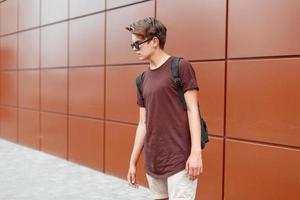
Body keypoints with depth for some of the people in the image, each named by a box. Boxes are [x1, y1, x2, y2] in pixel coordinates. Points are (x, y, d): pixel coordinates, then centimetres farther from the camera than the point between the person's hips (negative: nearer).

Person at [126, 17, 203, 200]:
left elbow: (192, 110, -9)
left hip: (180, 159, -6)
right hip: (152, 161, 6)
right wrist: (133, 162, 14)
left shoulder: (181, 67, -5)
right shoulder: (143, 79, 12)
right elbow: (143, 123, 14)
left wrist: (196, 152, -16)